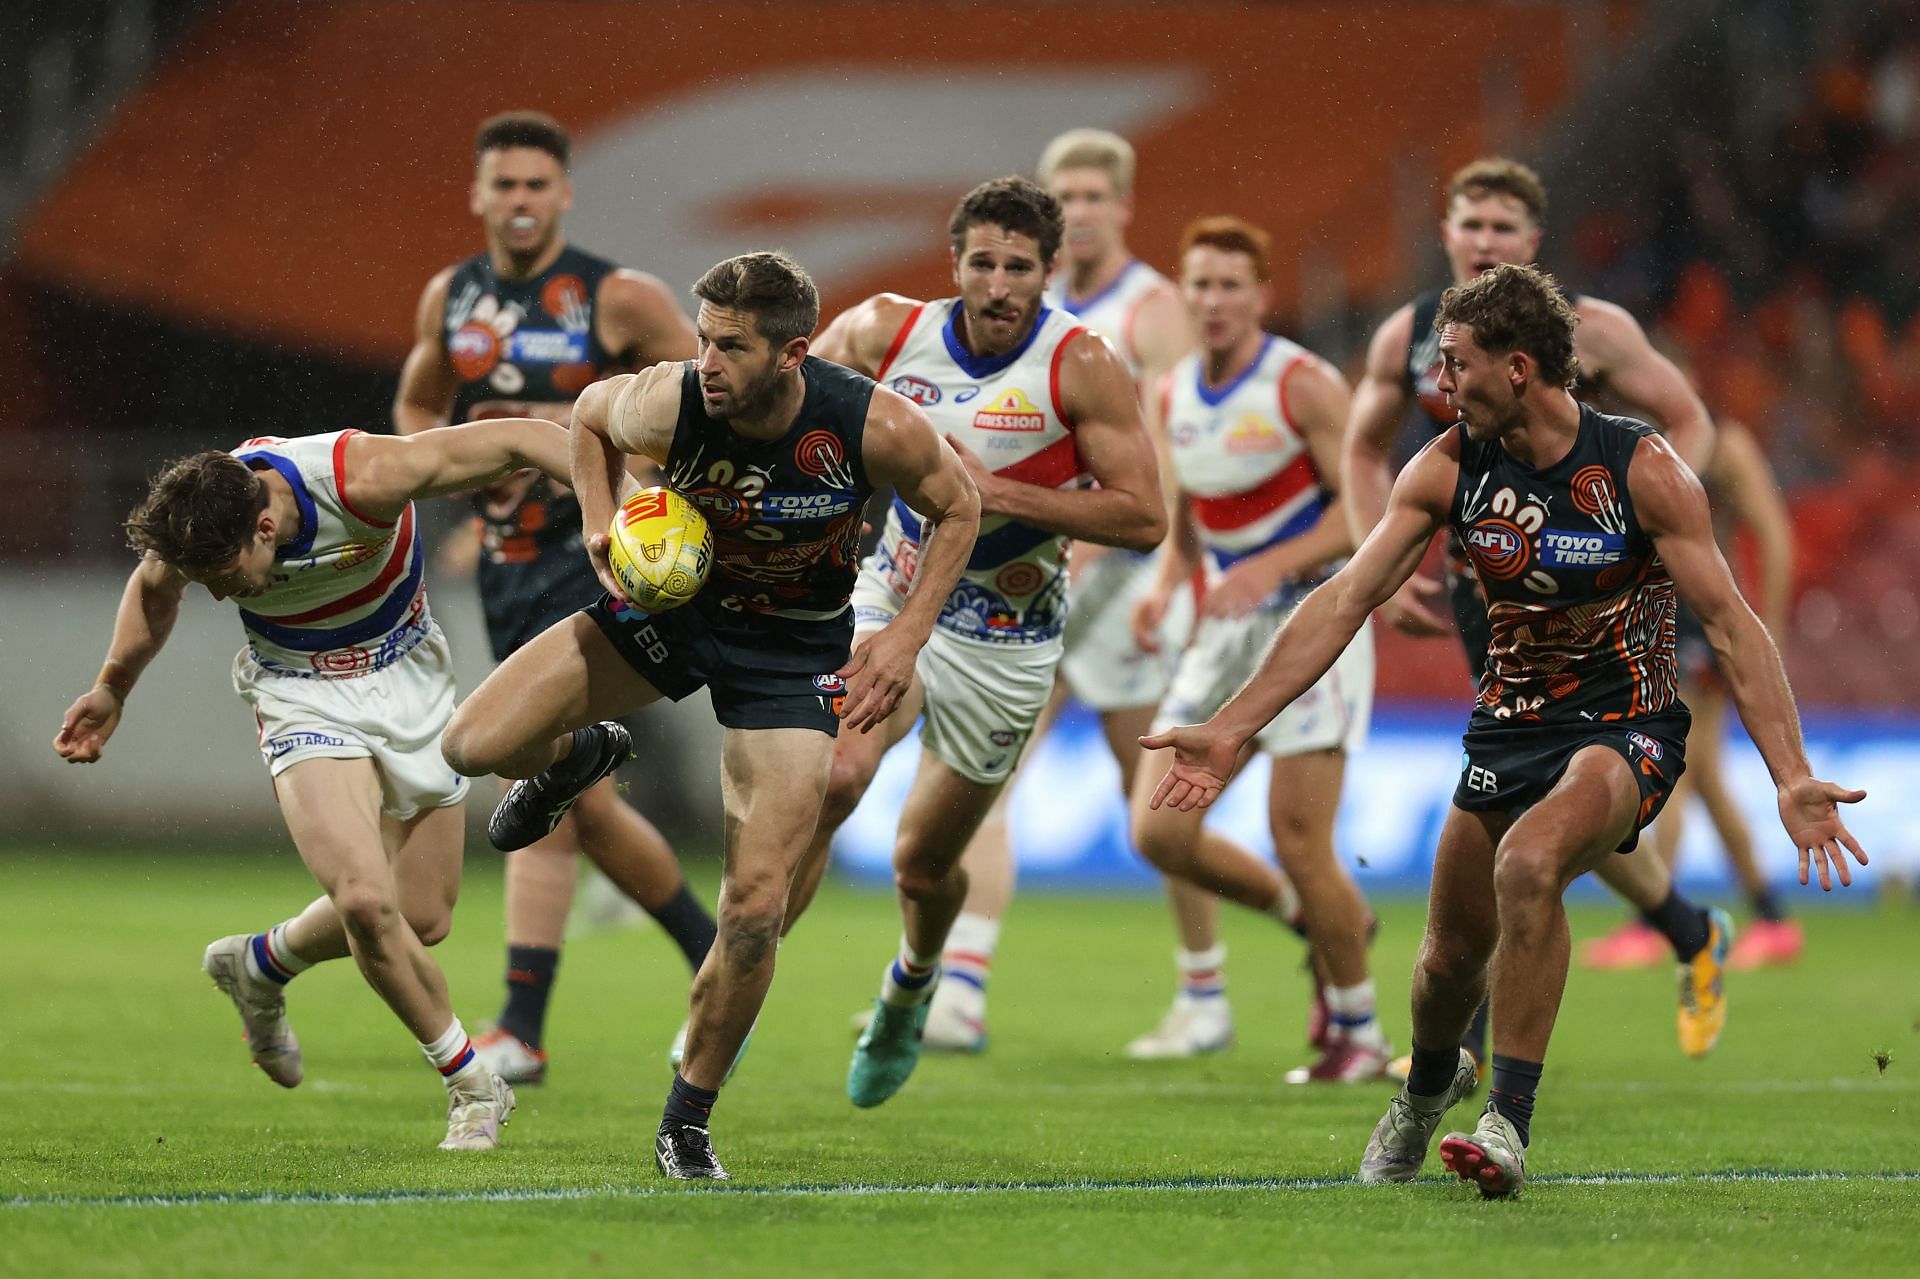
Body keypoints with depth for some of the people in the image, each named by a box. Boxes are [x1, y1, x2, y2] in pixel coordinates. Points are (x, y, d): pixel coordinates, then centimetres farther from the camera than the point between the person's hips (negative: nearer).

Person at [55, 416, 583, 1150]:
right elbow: (154, 590, 5)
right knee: (366, 900, -21)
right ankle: (471, 1086, -1)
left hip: (409, 677, 0)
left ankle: (262, 966, 31)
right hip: (303, 697, 0)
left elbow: (519, 440, -25)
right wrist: (112, 690, 17)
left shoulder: (362, 478, -34)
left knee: (423, 917, 3)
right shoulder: (189, 527, -22)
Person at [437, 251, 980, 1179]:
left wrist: (906, 639, -15)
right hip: (671, 602, 2)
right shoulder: (669, 402, -25)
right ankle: (577, 760, 25)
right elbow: (590, 414, 1)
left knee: (756, 907, -10)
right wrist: (601, 523, -14)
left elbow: (955, 507, -7)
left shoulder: (877, 428, -28)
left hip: (794, 649, -2)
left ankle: (687, 1119, 11)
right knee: (475, 745, -13)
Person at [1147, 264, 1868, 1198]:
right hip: (1509, 726, 5)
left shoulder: (1641, 469, -16)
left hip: (1625, 726, -5)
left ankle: (1509, 1122, -25)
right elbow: (1343, 602, -4)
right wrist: (1230, 729, -10)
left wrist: (1791, 779, -24)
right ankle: (1428, 1084, 44)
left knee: (1528, 863, -33)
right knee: (1451, 957, 8)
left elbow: (1731, 624, -15)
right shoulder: (1448, 470, -5)